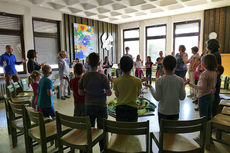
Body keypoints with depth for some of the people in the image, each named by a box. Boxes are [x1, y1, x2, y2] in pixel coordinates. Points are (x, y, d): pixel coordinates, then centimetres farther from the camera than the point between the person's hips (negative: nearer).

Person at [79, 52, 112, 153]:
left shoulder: (84, 77, -7)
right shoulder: (102, 77, -17)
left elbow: (80, 92, 1)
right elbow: (109, 93, -13)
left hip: (89, 106, 3)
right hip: (101, 107, -3)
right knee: (101, 129, 12)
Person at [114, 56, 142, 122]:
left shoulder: (116, 81, -10)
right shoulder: (137, 81, -10)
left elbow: (117, 95, 2)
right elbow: (138, 94, 4)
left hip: (120, 108, 1)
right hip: (132, 108, 0)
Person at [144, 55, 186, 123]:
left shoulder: (159, 81, -15)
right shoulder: (180, 80, -8)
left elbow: (157, 98, -10)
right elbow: (182, 97, 0)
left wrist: (151, 87, 1)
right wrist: (183, 85, 12)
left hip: (163, 111, -2)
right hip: (175, 111, 2)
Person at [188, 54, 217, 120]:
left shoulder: (204, 74, -24)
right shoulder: (214, 72, 1)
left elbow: (203, 88, -26)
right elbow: (213, 85, 11)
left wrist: (191, 84, -27)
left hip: (203, 96, -8)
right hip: (211, 95, 9)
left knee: (203, 117, 4)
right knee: (209, 115, 22)